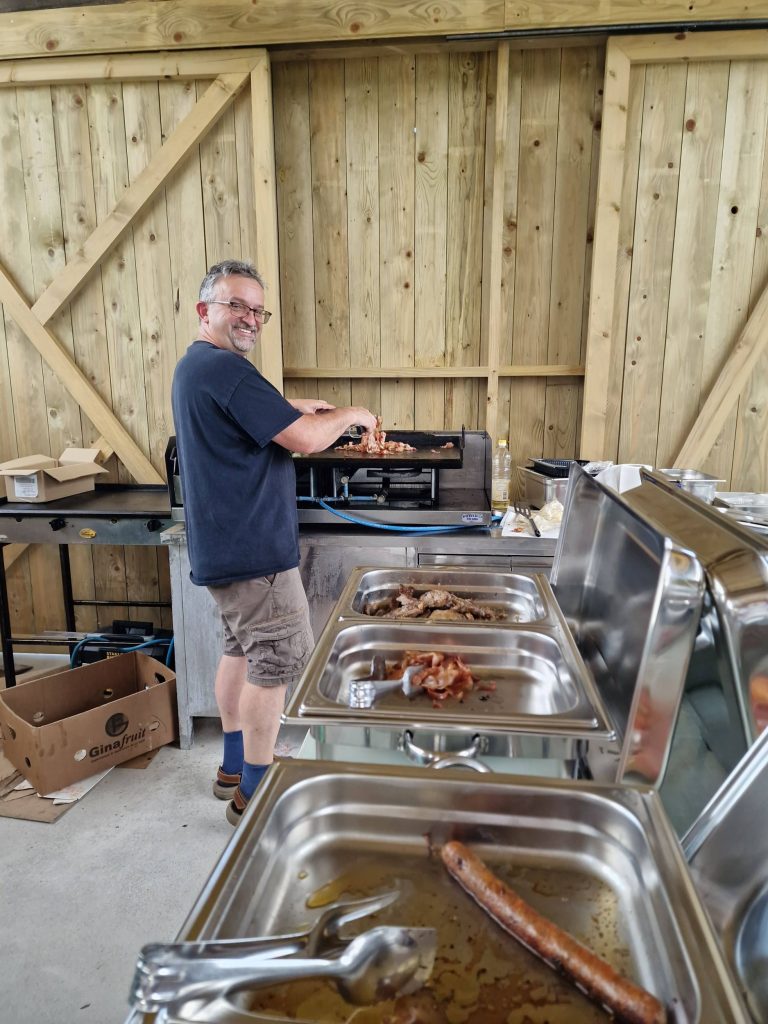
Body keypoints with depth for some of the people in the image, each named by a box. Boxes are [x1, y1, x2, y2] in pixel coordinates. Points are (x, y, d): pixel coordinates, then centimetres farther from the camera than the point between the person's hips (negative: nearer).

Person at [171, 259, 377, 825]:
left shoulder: (196, 365, 15)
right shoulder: (226, 368, -19)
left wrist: (296, 406, 18)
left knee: (242, 649, 19)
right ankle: (254, 795, 12)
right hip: (254, 548, -11)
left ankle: (235, 768, 33)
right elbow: (304, 440, -22)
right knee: (279, 659, -1)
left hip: (225, 544, 11)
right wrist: (351, 414, -6)